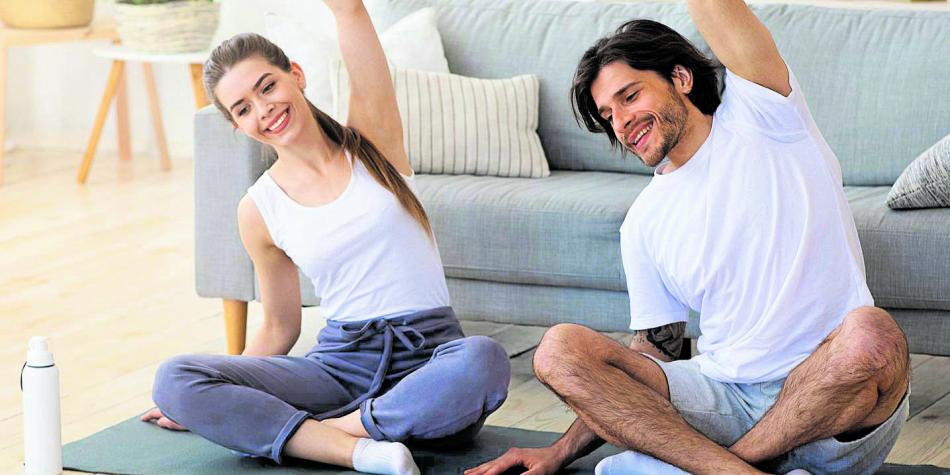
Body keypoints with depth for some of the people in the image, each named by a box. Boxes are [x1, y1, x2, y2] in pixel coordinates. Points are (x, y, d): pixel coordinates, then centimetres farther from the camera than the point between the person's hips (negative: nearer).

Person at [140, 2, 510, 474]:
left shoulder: (371, 135, 3)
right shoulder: (260, 210, 7)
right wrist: (204, 402, 12)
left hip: (431, 358, -2)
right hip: (340, 363, 2)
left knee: (481, 359, -39)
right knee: (174, 379, -21)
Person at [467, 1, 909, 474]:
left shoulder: (757, 118, 4)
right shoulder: (643, 223, 16)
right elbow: (654, 354, 19)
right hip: (723, 396, 4)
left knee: (872, 334, -38)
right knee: (559, 348, -15)